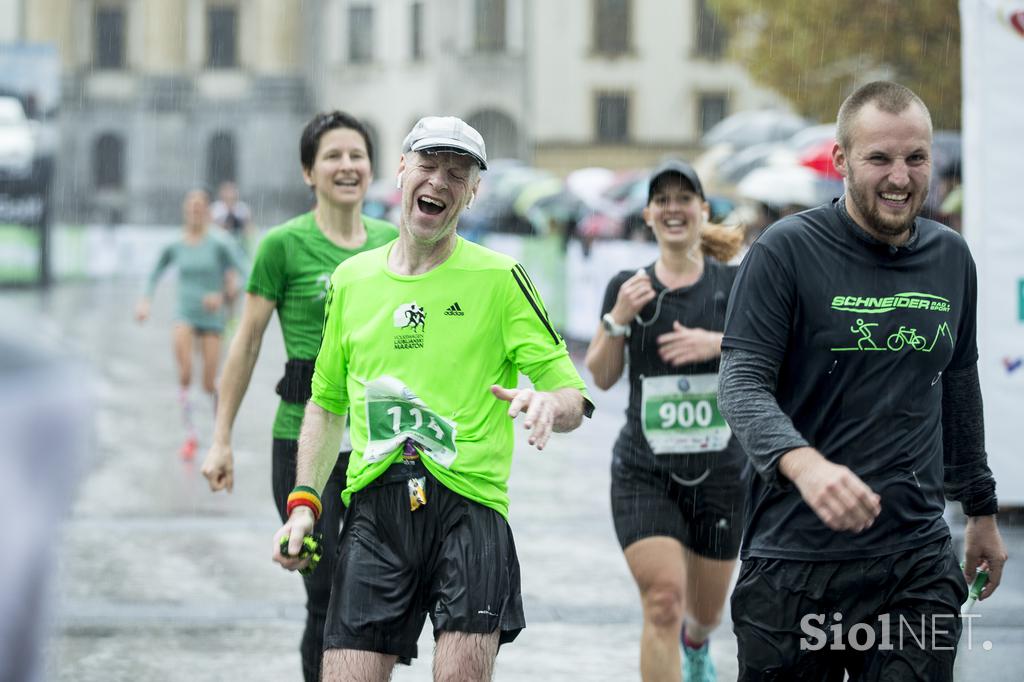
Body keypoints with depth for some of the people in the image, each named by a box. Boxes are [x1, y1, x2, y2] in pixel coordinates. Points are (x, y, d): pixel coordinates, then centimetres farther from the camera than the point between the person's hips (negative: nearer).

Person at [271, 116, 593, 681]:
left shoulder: (499, 278, 4)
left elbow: (573, 399, 2)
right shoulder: (350, 279, 14)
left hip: (470, 502, -2)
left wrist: (547, 404, -22)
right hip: (374, 506, 3)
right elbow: (326, 402, 24)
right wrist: (304, 501, 13)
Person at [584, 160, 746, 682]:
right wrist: (618, 318, -11)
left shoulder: (735, 284, 0)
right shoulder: (627, 286, 3)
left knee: (706, 610, 16)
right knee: (663, 600, -18)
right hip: (643, 472, -1)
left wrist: (718, 342, -20)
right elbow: (600, 377, 4)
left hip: (720, 470, 1)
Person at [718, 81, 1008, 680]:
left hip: (916, 562, 3)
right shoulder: (787, 250, -6)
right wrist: (802, 462, -31)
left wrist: (981, 509, 25)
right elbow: (741, 385, -13)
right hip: (796, 559, -3)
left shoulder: (952, 258, 10)